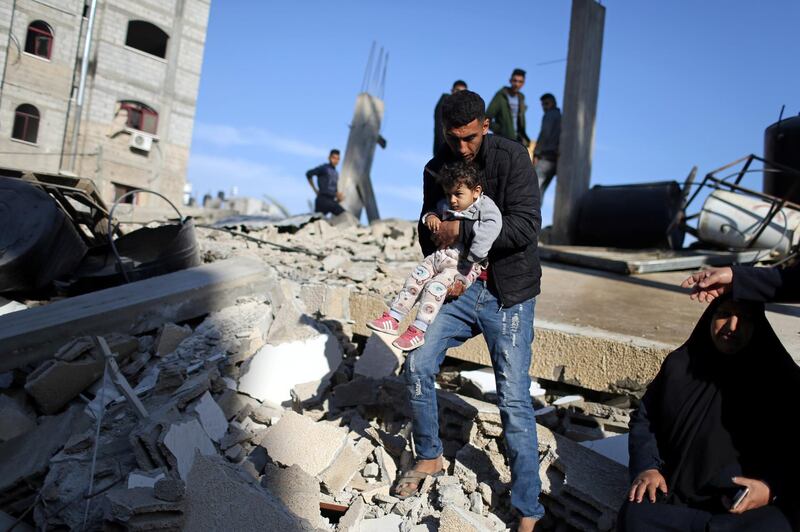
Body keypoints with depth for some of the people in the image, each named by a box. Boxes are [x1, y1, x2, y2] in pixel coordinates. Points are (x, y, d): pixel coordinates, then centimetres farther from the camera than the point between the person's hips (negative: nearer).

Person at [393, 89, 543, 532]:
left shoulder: (511, 157, -10)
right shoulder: (436, 169, 5)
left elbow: (526, 225, -20)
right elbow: (428, 232, 9)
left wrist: (462, 229, -24)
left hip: (507, 292, -4)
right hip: (459, 286, 5)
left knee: (514, 398, -5)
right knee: (417, 365, -5)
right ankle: (429, 457, 21)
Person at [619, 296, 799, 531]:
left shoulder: (781, 377, 0)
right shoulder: (680, 364, 6)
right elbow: (644, 419, 12)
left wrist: (772, 488, -15)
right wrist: (646, 467, -4)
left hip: (752, 507, -1)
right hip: (677, 493, 2)